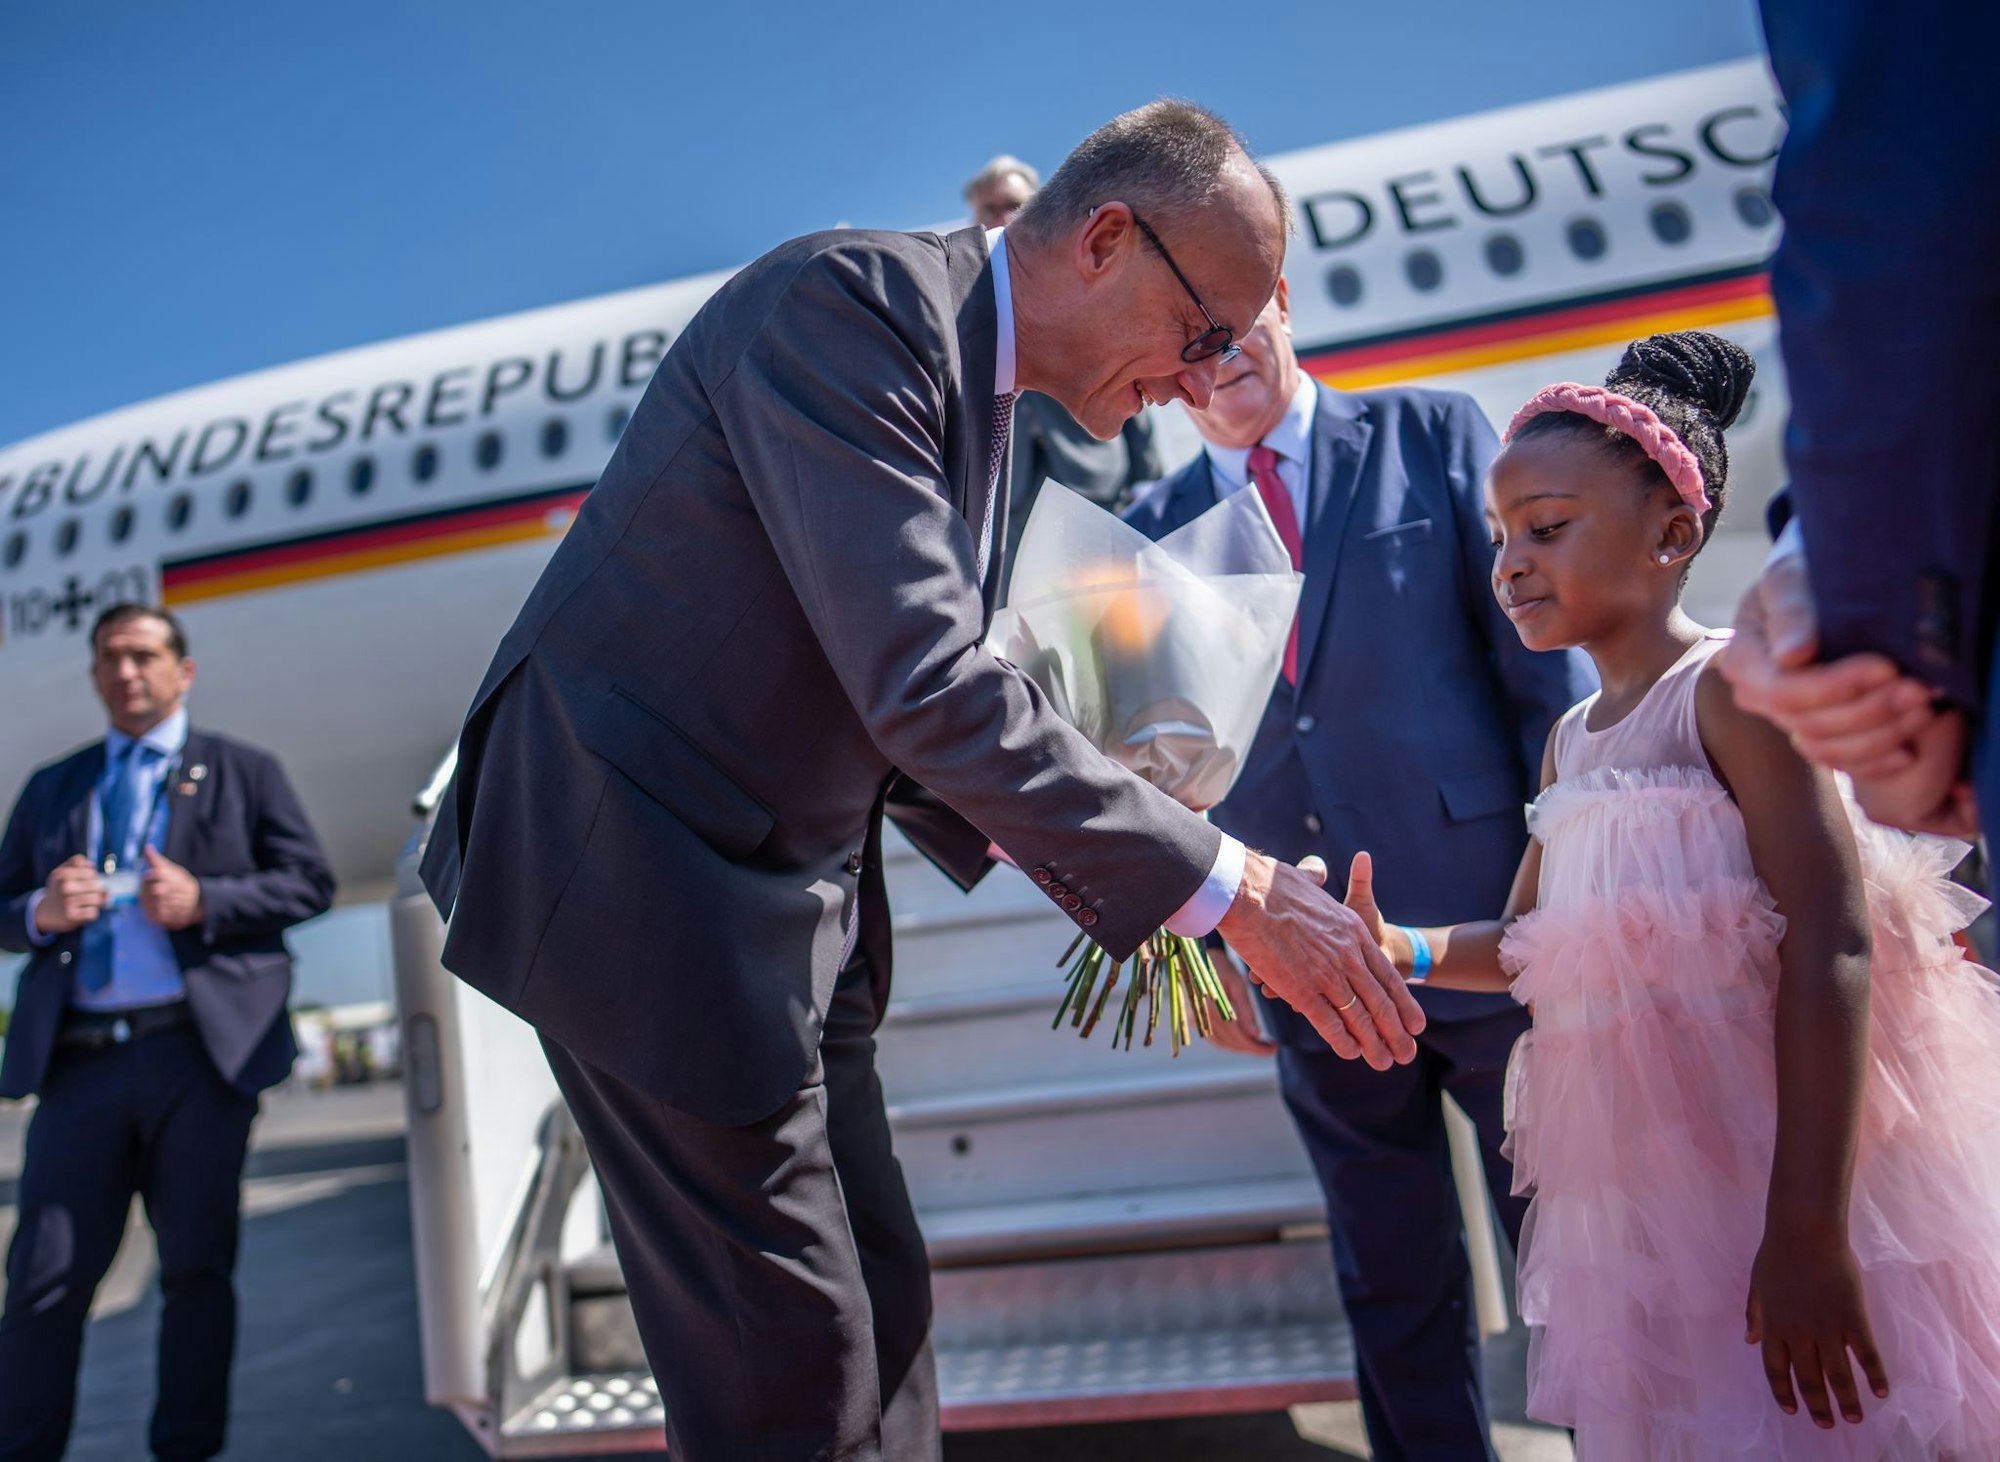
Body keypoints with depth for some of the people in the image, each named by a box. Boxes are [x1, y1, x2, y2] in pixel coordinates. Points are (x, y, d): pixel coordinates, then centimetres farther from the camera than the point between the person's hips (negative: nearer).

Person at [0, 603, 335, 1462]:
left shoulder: (242, 772, 11)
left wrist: (203, 902, -12)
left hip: (200, 1052, -2)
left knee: (196, 1265, 4)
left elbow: (309, 881, 3)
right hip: (80, 1060, 2)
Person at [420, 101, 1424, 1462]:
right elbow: (923, 686, -30)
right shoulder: (843, 303, -20)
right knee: (790, 1351, -2)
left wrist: (1113, 890, 6)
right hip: (644, 873, -9)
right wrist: (1223, 885, -25)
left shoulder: (985, 398, 10)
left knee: (882, 1300, 14)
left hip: (794, 893, 9)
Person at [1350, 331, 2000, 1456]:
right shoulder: (1573, 739, 11)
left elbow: (1831, 950, -20)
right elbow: (1527, 943, 19)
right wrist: (1403, 949, -1)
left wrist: (1807, 1223, -24)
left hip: (1786, 1162, -7)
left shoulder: (1732, 685, -13)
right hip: (1638, 1178, 7)